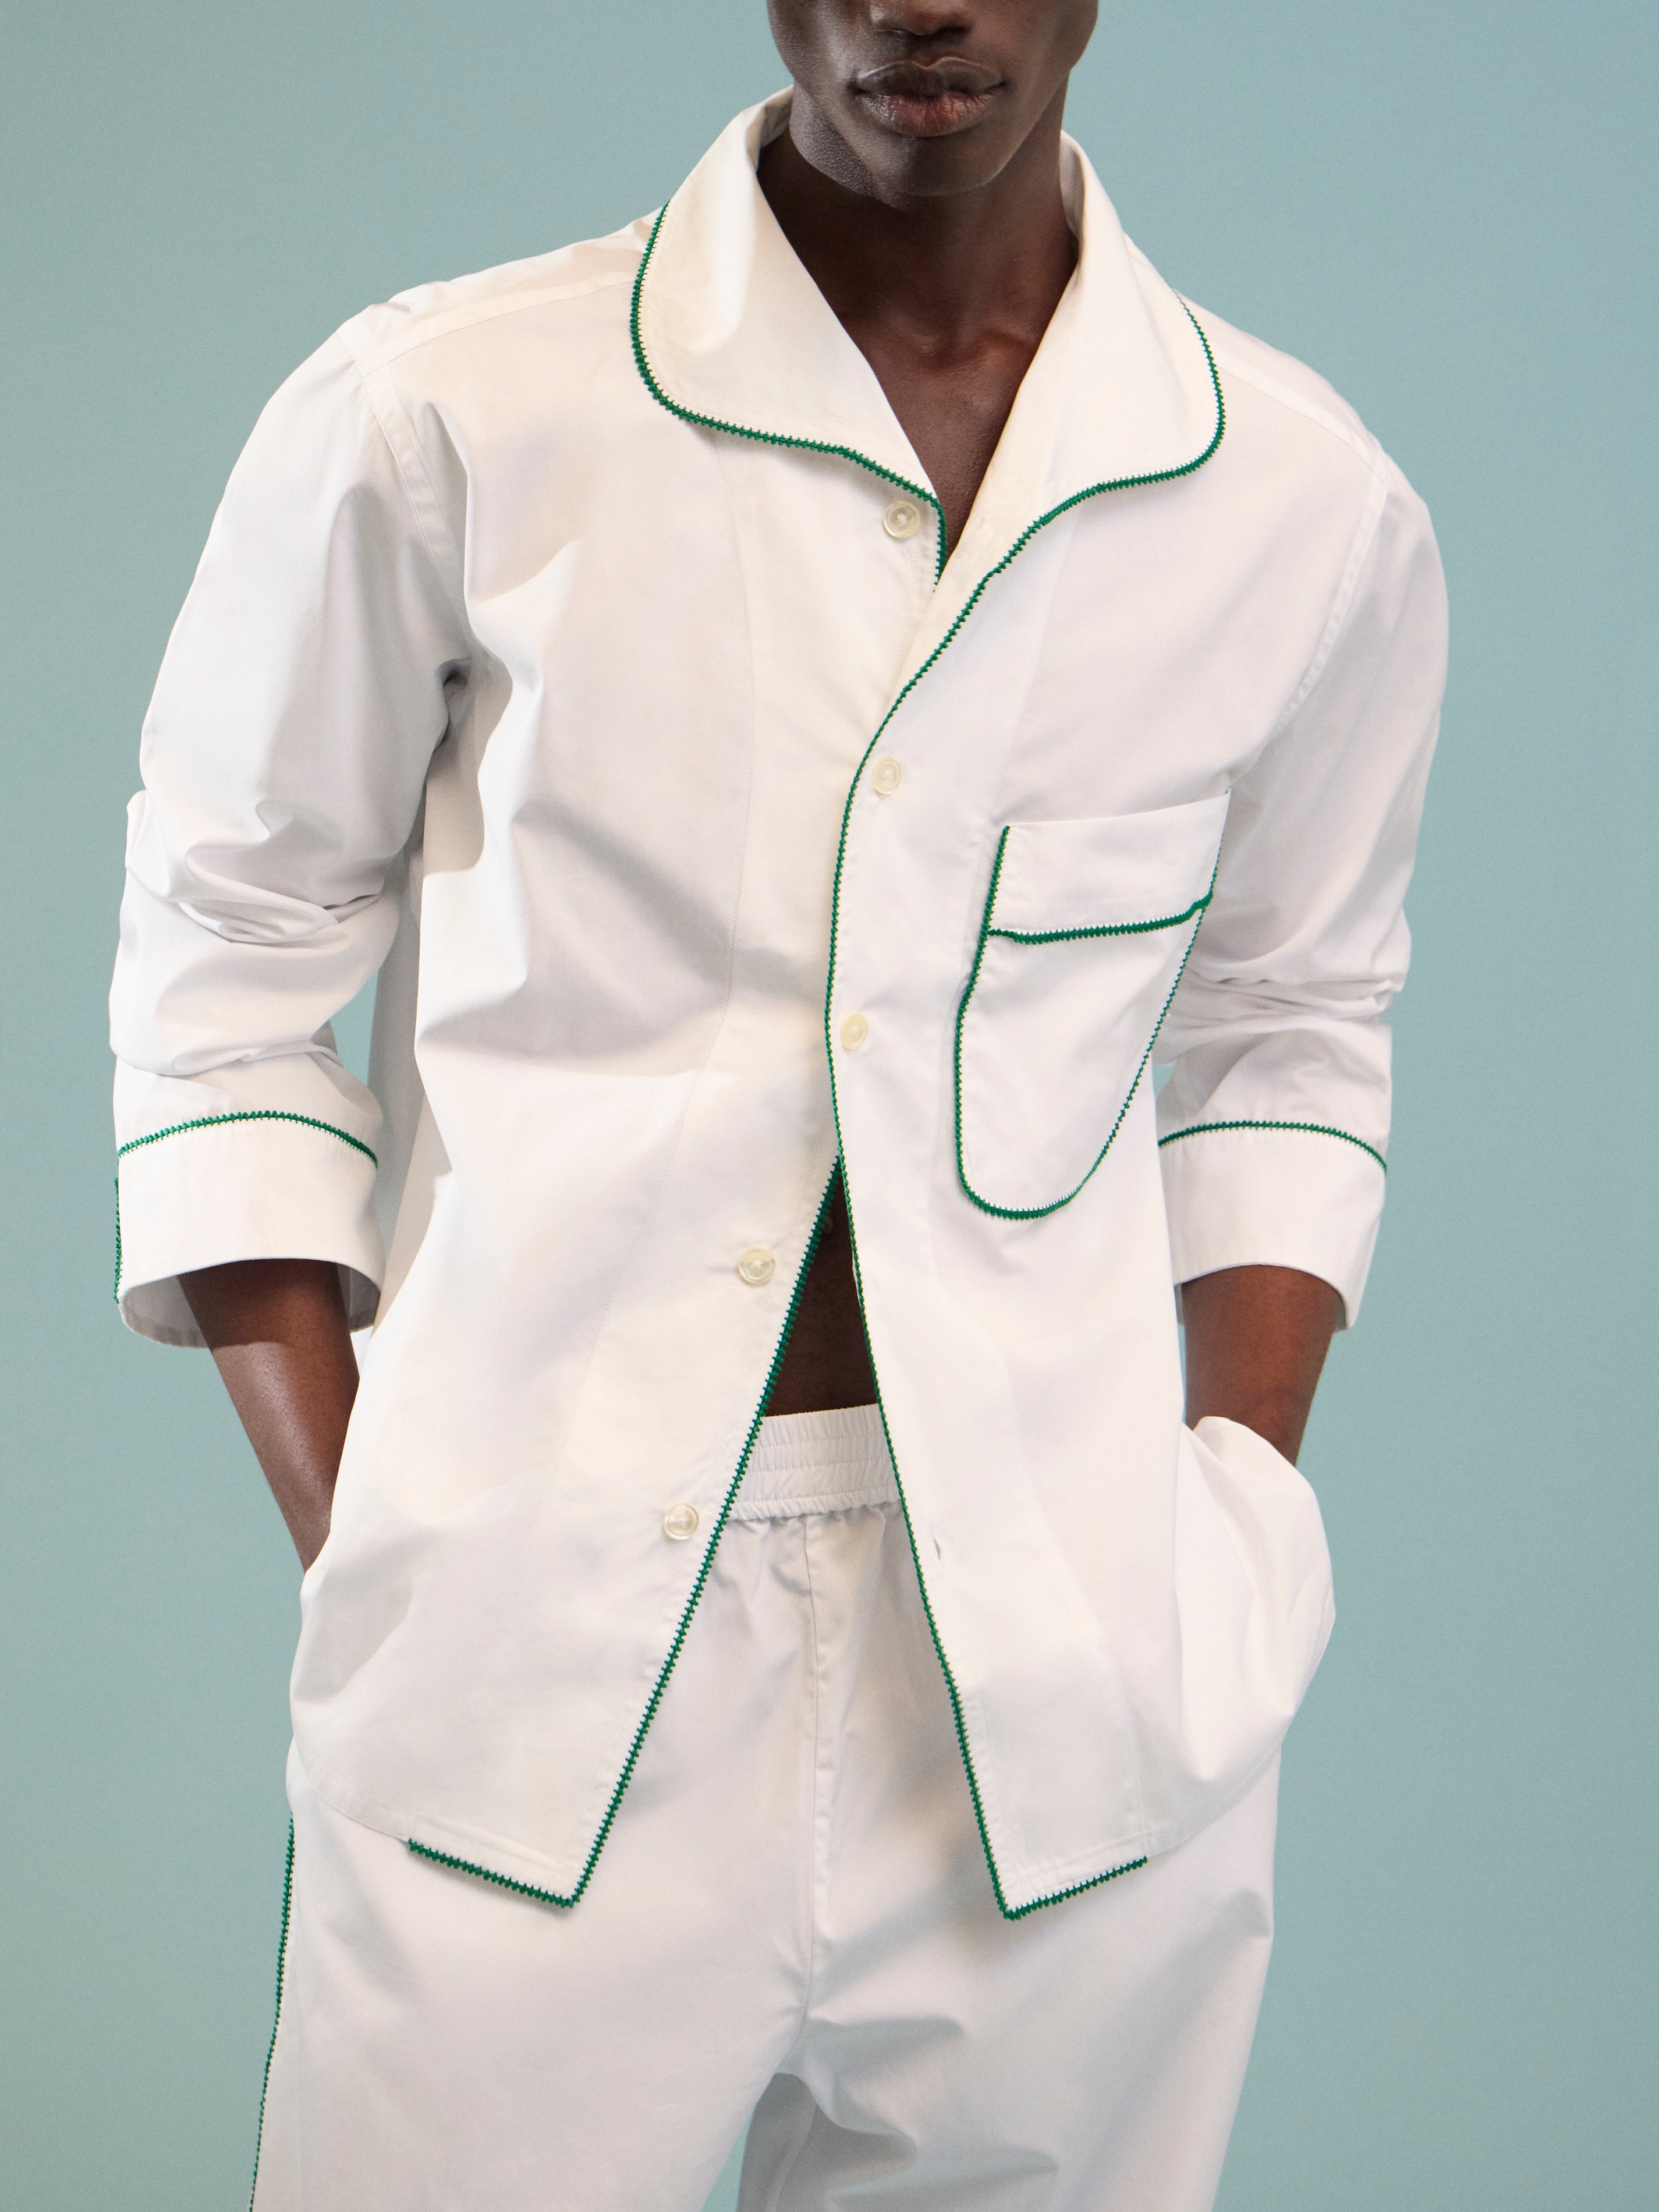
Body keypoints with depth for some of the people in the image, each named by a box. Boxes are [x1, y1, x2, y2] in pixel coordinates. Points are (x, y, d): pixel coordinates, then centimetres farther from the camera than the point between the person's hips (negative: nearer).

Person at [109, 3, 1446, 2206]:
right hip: (542, 1687, -2)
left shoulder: (1313, 513, 4)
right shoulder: (436, 422, -4)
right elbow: (224, 993, 3)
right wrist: (357, 1563, -4)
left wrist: (1242, 1520, 4)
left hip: (1077, 1698, 2)